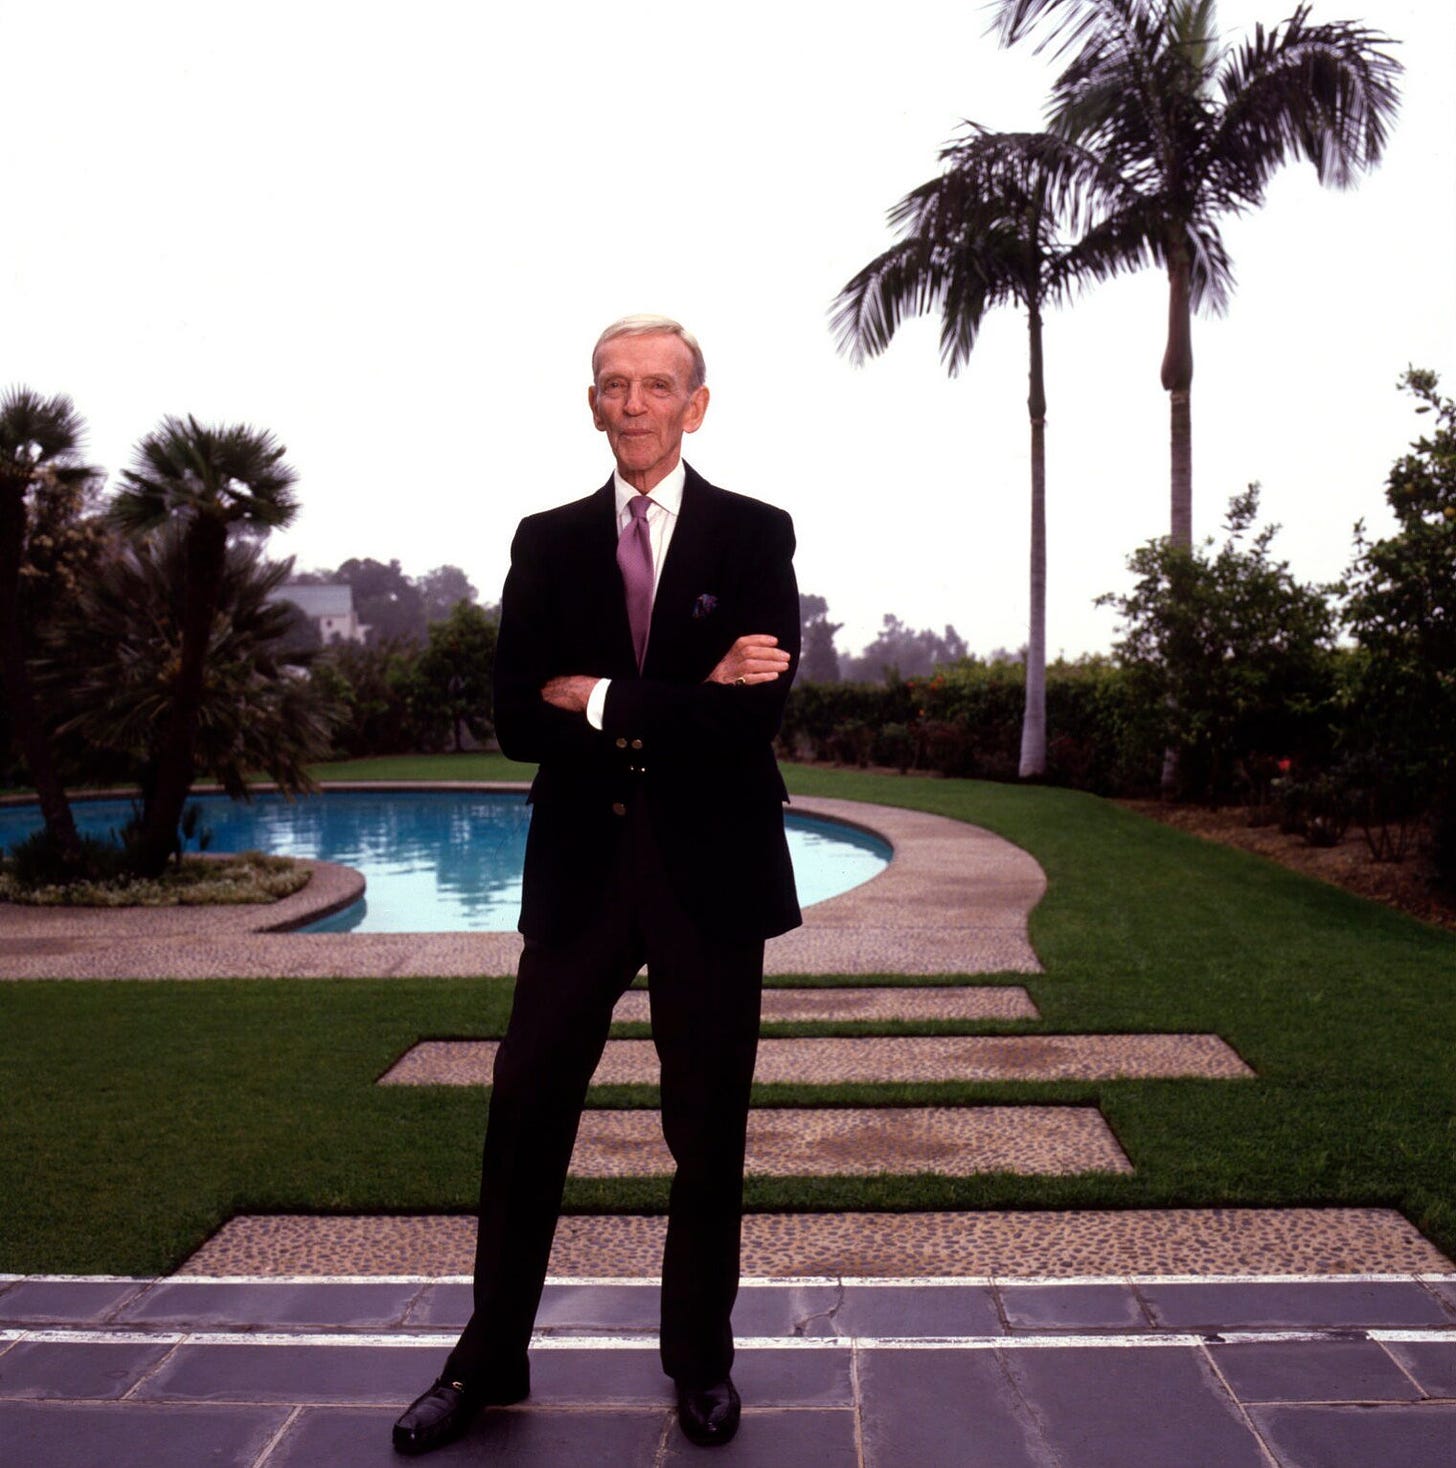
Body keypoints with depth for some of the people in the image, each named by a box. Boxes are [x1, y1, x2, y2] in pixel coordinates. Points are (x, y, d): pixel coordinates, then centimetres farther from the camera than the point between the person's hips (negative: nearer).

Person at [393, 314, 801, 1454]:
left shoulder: (755, 535, 0)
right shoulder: (549, 543, 7)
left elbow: (756, 714, -14)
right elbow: (519, 719, -4)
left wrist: (601, 700, -10)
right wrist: (688, 699, -13)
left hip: (711, 867, -2)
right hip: (583, 862, 2)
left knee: (708, 1128, 10)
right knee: (525, 1114, 6)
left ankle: (702, 1361, 31)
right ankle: (489, 1361, 26)